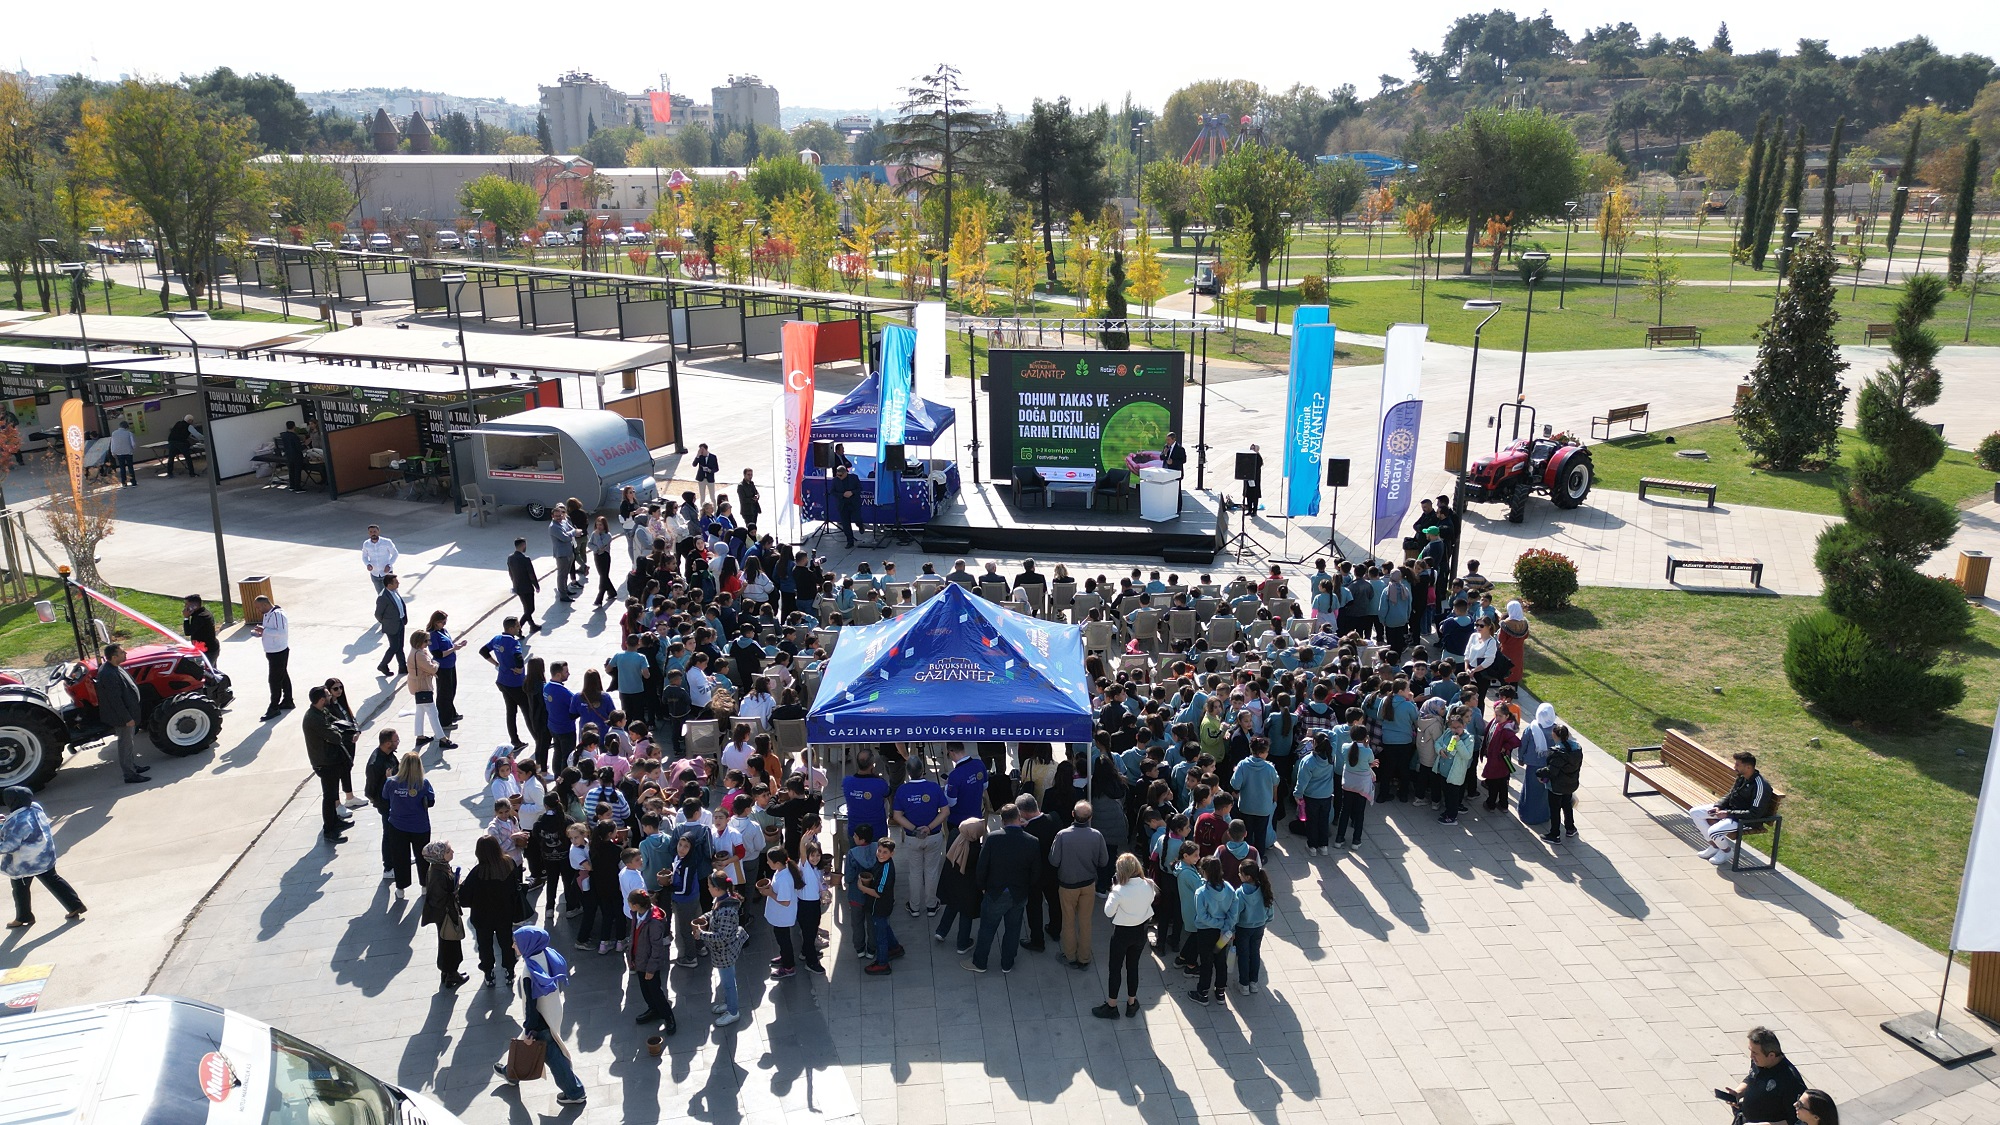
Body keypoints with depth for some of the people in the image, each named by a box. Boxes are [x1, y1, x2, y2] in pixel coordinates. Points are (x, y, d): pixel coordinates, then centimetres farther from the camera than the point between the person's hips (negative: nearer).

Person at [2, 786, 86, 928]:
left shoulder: (17, 821, -28)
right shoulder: (35, 809, -2)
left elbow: (10, 845, -25)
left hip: (25, 862, -8)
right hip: (45, 856, 8)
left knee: (20, 888, 13)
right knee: (52, 880, 16)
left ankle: (23, 918, 30)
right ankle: (75, 905, 15)